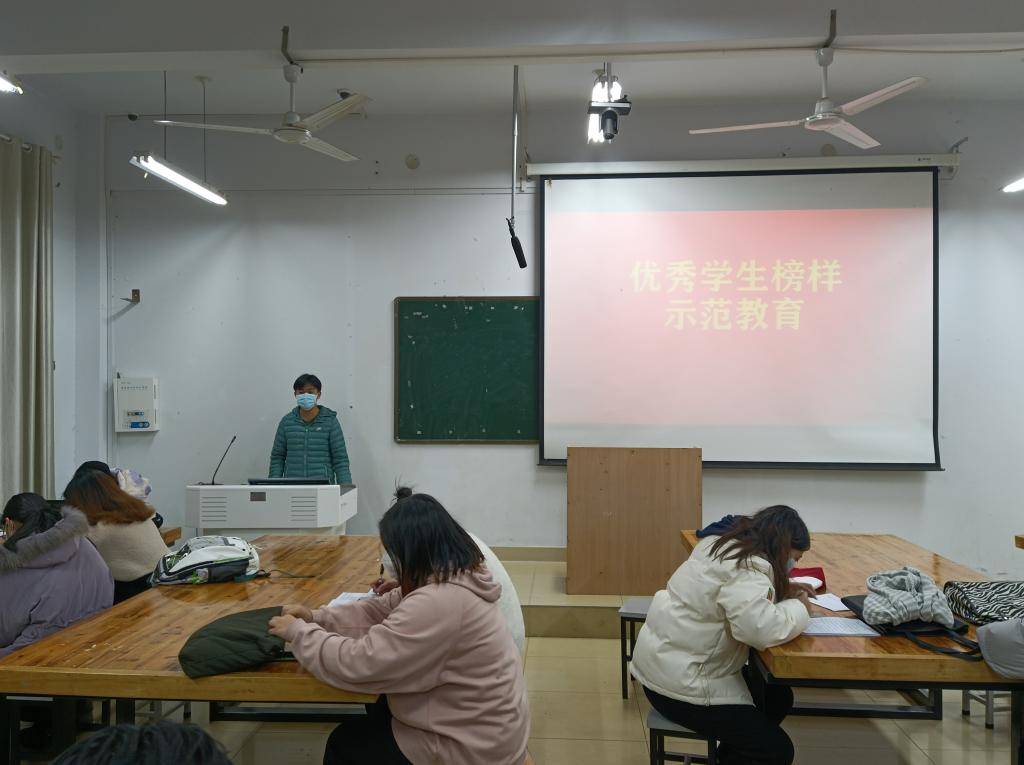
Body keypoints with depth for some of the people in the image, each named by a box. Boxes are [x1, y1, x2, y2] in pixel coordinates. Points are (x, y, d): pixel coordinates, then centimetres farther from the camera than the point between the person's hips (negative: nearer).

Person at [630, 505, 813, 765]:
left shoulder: (722, 546, 7)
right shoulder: (746, 569, -22)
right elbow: (763, 630, -37)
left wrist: (781, 591, 9)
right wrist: (799, 606, -16)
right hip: (679, 682, -10)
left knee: (777, 696, 19)